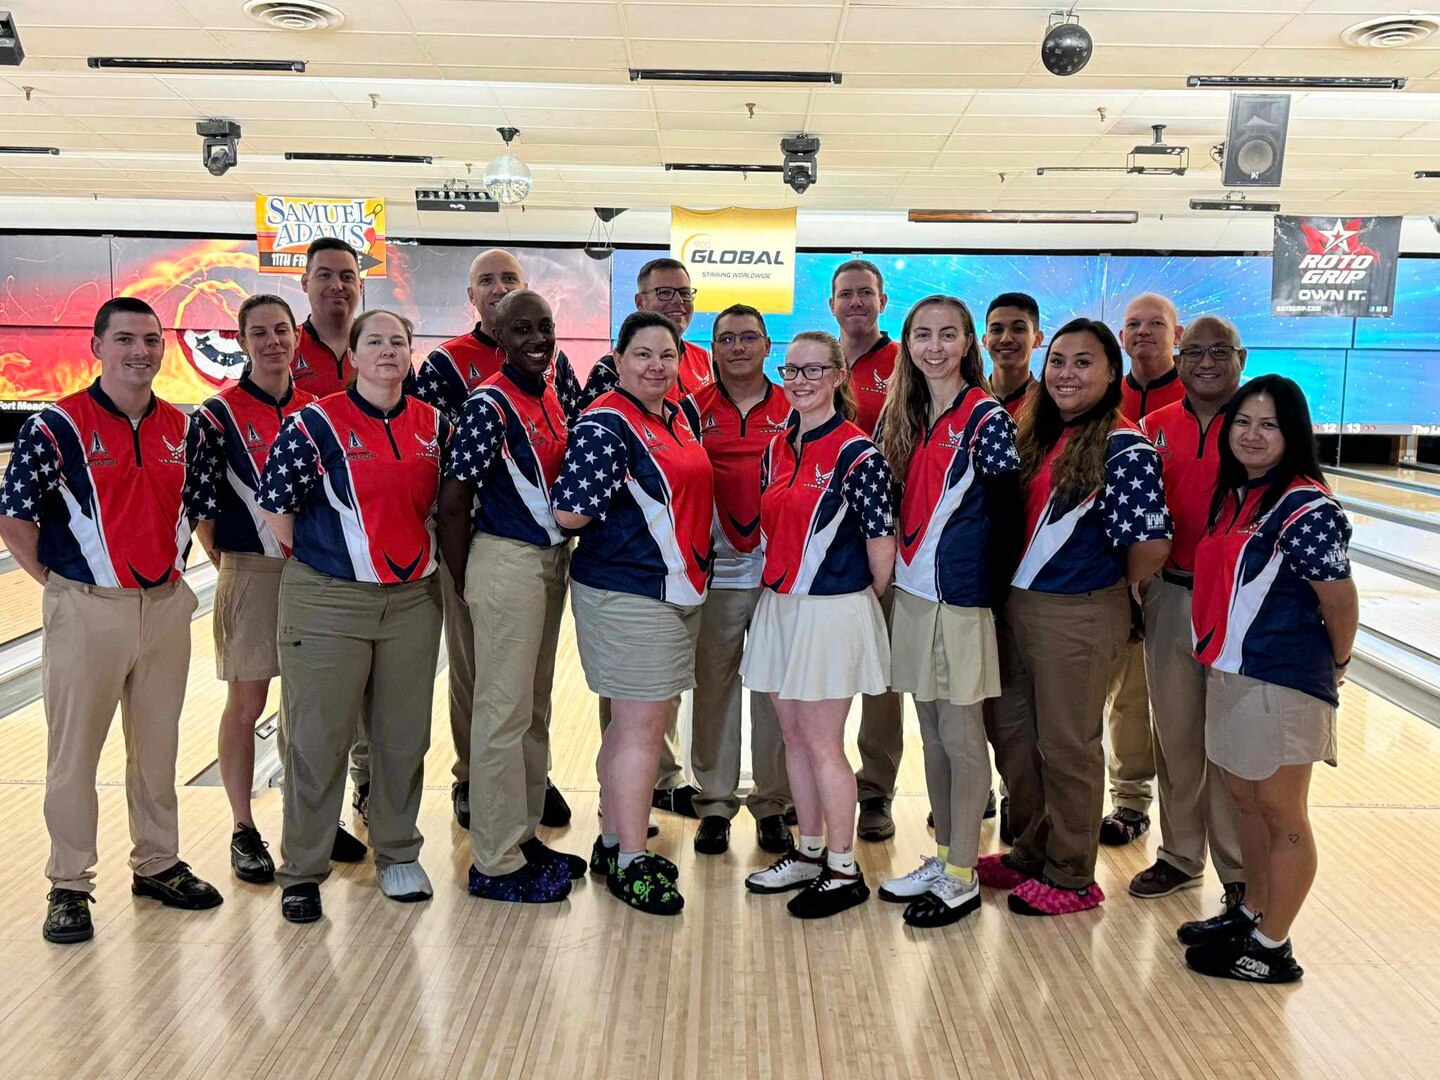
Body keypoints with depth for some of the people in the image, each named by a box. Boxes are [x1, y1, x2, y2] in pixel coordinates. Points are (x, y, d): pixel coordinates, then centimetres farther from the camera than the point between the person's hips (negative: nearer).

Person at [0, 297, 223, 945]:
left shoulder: (182, 429, 5)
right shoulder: (58, 426, -8)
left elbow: (199, 509, 14)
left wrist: (170, 572, 9)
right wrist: (60, 584, -4)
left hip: (165, 606, 4)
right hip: (86, 610, -4)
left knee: (157, 747, 14)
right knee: (74, 754, 5)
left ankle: (157, 864, 29)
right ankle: (69, 887, 18)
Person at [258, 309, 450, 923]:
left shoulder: (434, 425, 5)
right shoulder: (317, 424, -8)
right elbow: (277, 508, -4)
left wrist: (415, 557, 12)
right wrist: (321, 561, 2)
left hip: (413, 598, 4)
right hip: (329, 600, -4)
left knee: (403, 735, 12)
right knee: (318, 740, 3)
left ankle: (397, 853, 29)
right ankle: (302, 871, 17)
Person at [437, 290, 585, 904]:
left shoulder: (551, 397, 10)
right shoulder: (490, 404, -15)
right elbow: (453, 502, -15)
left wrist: (561, 556, 14)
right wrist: (464, 584, -8)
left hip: (551, 560, 9)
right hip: (508, 562, -8)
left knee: (535, 710, 16)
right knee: (504, 713, -1)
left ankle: (524, 836, 29)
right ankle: (497, 864, 9)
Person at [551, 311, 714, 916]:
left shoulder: (677, 418, 12)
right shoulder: (605, 423, -14)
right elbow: (569, 513, -21)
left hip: (679, 591, 9)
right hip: (627, 593, -9)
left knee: (638, 724, 16)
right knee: (641, 726, -2)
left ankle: (614, 842, 30)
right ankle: (630, 862, 11)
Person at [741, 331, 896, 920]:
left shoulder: (857, 454, -13)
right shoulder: (778, 447, 9)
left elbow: (881, 539, -10)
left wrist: (866, 600, 0)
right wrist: (777, 583, 12)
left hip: (832, 610, -7)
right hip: (778, 605, 7)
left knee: (822, 744, 0)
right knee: (794, 737, 15)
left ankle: (843, 871, 15)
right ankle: (808, 853, 30)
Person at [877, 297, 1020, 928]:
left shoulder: (985, 416, -10)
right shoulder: (907, 414, 11)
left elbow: (1004, 505, -11)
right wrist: (906, 554, 6)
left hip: (959, 593, -7)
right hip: (913, 590, 7)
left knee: (960, 737, 2)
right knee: (932, 733, 14)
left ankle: (962, 878, 14)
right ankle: (944, 858, 28)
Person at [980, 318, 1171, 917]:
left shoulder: (1125, 447, -16)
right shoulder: (1039, 434, 8)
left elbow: (1150, 545, -20)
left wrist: (1116, 588, -4)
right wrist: (1013, 589, 9)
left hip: (1078, 617, -8)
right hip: (1022, 604, 8)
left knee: (1068, 748, 5)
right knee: (1028, 739, 18)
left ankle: (1071, 877, 23)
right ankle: (1031, 854, 36)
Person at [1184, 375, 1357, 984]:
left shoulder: (1305, 507, -18)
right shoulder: (1233, 495, 8)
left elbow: (1340, 601, -15)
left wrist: (1335, 666, -1)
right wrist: (1218, 657, 14)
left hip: (1283, 683, -8)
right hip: (1227, 674, 8)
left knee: (1281, 814, 5)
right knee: (1245, 800, 20)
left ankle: (1271, 949, 18)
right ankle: (1251, 914, 37)